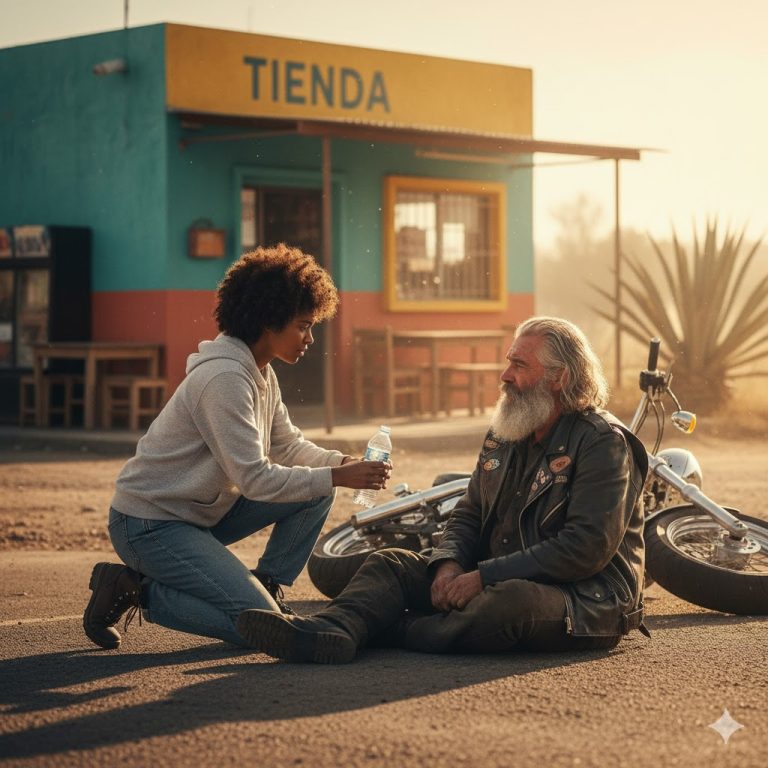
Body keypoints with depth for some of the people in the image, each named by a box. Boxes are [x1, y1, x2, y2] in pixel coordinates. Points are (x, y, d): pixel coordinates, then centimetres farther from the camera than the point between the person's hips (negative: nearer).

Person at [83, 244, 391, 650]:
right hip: (151, 523, -10)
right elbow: (255, 479, -26)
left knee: (315, 493, 0)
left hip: (204, 511, 10)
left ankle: (267, 588, 9)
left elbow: (287, 446, 14)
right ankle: (137, 590, -5)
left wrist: (343, 462, -4)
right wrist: (336, 477, -22)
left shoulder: (260, 373, 7)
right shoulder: (224, 377, -24)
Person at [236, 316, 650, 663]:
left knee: (513, 599, -41)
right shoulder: (503, 434, 15)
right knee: (391, 563, -6)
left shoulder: (604, 443, -12)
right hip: (499, 582, 8)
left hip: (588, 600, -8)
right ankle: (328, 629, -36)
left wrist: (484, 577, -23)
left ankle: (387, 633, -32)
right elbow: (468, 513, 16)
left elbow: (589, 547, -22)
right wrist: (449, 565, -8)